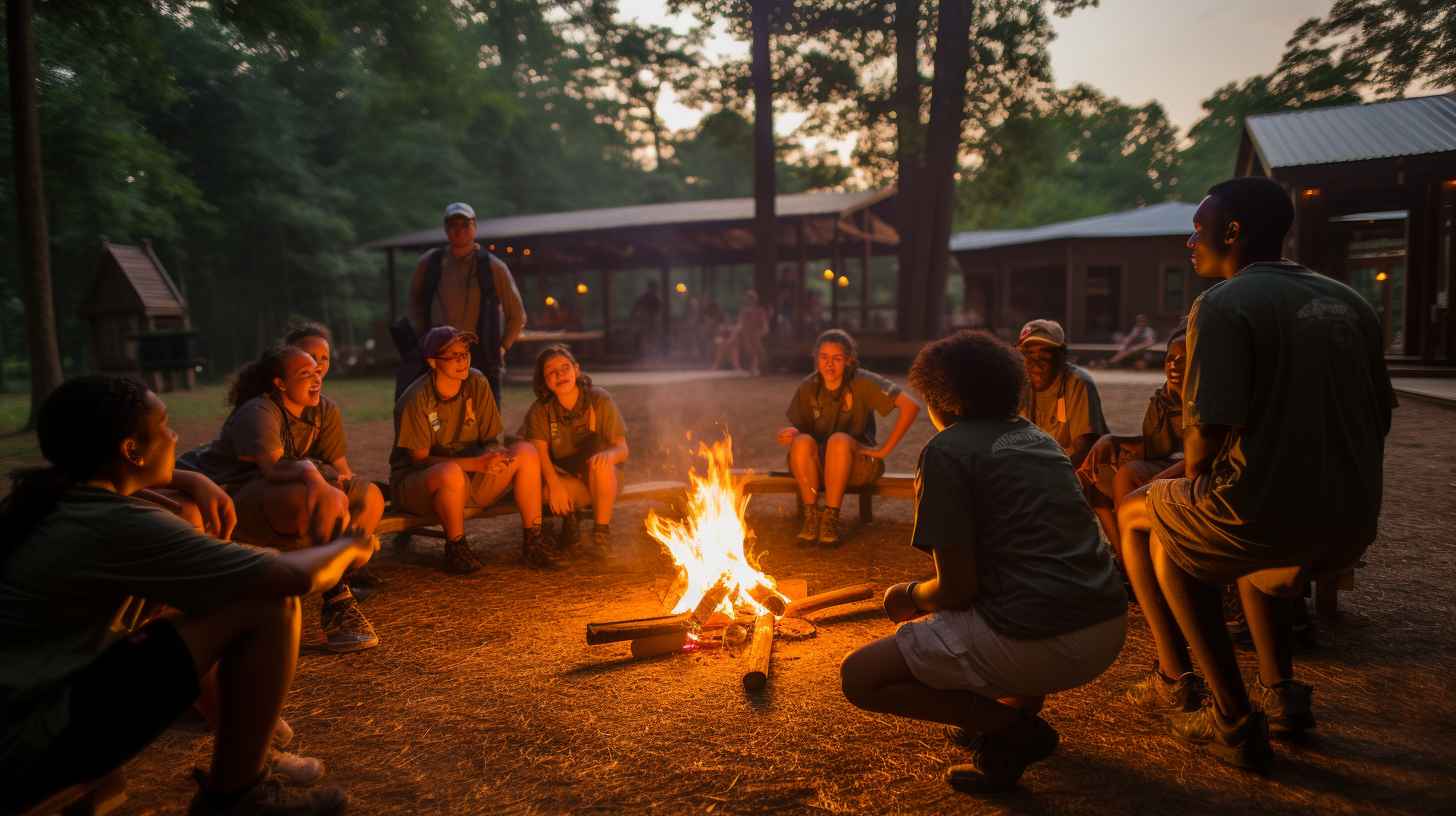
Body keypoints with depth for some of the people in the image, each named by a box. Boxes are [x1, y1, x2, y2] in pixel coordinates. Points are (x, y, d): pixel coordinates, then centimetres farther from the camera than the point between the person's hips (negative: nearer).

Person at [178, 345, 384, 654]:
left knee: (371, 496, -8)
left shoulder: (325, 411, 2)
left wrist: (343, 483, -25)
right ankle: (337, 604, -28)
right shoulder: (258, 413, -18)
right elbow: (271, 467, -35)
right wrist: (308, 471, -54)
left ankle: (335, 580, -11)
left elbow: (341, 466, -2)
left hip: (277, 489, 8)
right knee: (328, 501, -34)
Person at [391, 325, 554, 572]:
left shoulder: (477, 383, -3)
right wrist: (476, 463, -30)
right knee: (451, 472, -40)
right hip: (416, 483, -5)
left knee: (526, 451, -16)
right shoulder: (416, 399, -18)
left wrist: (493, 456, -23)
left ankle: (533, 540, -11)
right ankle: (456, 549, -16)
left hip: (470, 480, 5)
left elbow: (490, 440, 3)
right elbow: (419, 459, -18)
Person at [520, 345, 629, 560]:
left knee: (602, 463, -35)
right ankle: (570, 517, 3)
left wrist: (608, 454, -38)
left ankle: (601, 530, -15)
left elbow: (622, 449, -13)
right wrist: (554, 484, -37)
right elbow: (539, 451, -18)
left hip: (601, 479, -1)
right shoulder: (540, 410, -5)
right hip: (565, 480, 1)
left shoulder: (600, 400, -9)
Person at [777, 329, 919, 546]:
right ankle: (811, 516, -19)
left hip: (857, 465, -2)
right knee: (803, 441, -30)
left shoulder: (863, 382, -12)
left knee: (839, 440, -35)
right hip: (816, 468, 3)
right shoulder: (808, 388, -2)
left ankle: (831, 518, -24)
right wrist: (791, 434, -21)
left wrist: (885, 449, -19)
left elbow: (911, 406, -20)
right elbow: (796, 428, 4)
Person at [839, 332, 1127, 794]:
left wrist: (911, 596, 11)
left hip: (1039, 643, -8)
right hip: (1110, 630, 8)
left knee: (859, 678, 3)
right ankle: (1021, 704, 22)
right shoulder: (1037, 437, 17)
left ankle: (1014, 729, 1)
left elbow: (957, 589, -11)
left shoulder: (946, 451, -6)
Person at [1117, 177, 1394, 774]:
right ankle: (1280, 696, 31)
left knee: (1136, 517, 19)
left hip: (1267, 511, -7)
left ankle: (1175, 680, 20)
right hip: (1352, 522, 8)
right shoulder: (1347, 300, 13)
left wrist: (1194, 483, 2)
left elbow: (1208, 432, -19)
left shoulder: (1224, 304, -11)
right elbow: (1380, 416, 18)